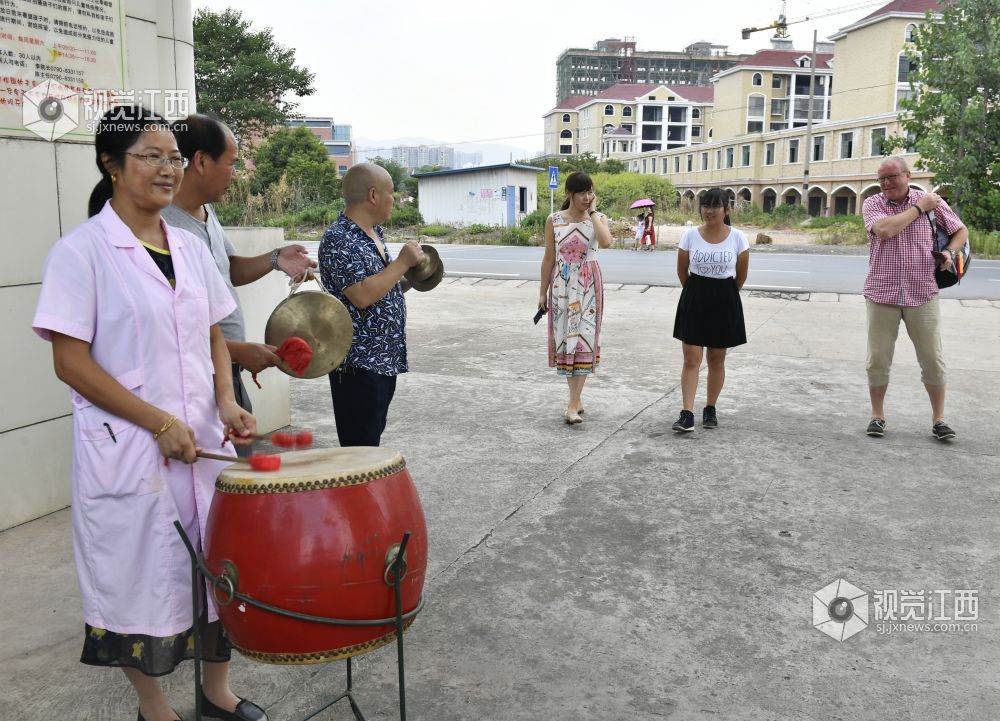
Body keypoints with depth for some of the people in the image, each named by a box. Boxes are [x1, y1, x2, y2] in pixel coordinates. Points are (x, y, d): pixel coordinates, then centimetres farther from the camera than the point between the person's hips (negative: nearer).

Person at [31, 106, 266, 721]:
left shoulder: (191, 248, 8)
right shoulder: (82, 250, -9)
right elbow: (71, 361, -13)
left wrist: (226, 401, -3)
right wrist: (161, 423, -17)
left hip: (205, 440, 6)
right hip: (128, 453, -5)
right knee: (142, 580, 8)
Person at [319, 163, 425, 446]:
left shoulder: (375, 233, 11)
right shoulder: (338, 239, -17)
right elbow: (362, 296, -26)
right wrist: (403, 262, -18)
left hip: (385, 359, 9)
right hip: (359, 362, -9)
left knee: (373, 438, 18)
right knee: (360, 451, -2)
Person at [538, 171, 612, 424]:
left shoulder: (599, 218, 0)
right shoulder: (554, 220, 1)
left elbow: (606, 242, -23)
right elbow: (549, 258, 5)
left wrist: (592, 212, -14)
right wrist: (543, 292, 6)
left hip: (588, 286, -1)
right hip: (562, 286, 1)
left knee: (583, 339, -5)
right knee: (565, 337, 4)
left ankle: (573, 405, -4)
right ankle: (577, 398, 19)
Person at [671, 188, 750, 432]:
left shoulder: (738, 238, -6)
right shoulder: (690, 235, -4)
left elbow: (741, 274, 6)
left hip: (724, 302, 0)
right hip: (694, 300, 0)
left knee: (717, 359, 10)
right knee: (691, 359, -5)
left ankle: (710, 409, 24)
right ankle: (687, 414, -5)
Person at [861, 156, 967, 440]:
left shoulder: (932, 201, 4)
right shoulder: (872, 204, 0)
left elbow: (961, 230, 15)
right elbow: (885, 229, -20)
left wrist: (950, 252, -4)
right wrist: (919, 207, -11)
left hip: (922, 295, 1)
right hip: (881, 294, -1)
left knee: (933, 360, 4)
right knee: (877, 360, 4)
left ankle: (938, 418, 17)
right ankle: (877, 415, 18)